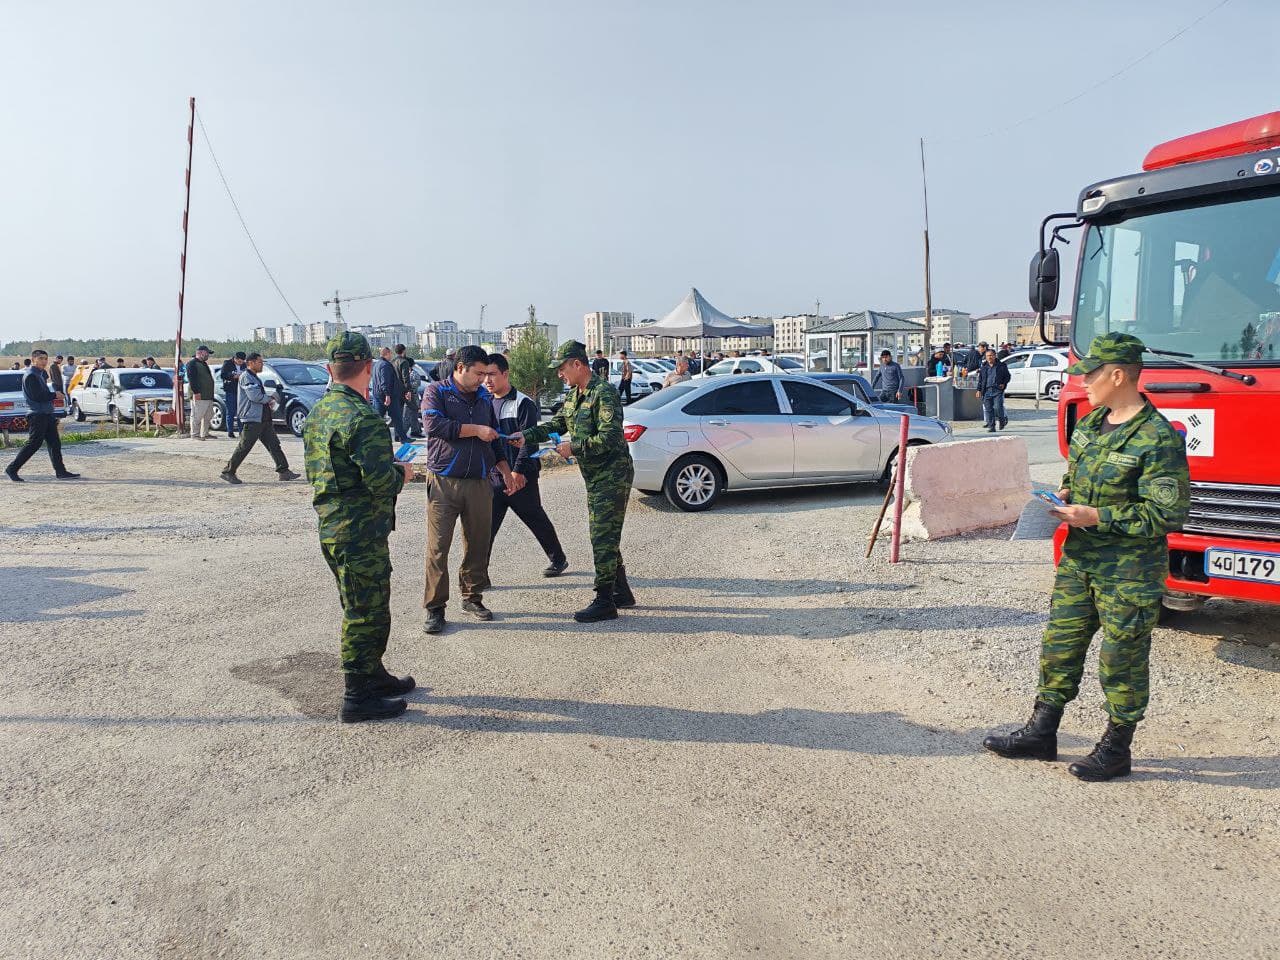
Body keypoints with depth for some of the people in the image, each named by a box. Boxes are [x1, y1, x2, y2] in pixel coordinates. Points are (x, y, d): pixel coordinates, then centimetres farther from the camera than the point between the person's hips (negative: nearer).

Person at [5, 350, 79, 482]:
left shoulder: (41, 374, 17)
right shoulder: (30, 375, -11)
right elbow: (36, 396, -18)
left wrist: (53, 396, 5)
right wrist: (55, 395, -10)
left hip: (46, 414, 9)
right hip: (37, 415, -9)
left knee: (55, 443, 6)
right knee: (33, 444, -7)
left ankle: (61, 471, 8)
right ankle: (12, 469, 1)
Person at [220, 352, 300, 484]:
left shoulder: (255, 378, 20)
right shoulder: (246, 377, -11)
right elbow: (254, 395, -22)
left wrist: (270, 401, 6)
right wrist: (269, 399, -6)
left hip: (264, 418, 10)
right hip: (252, 419, -10)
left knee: (274, 444, 6)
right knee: (244, 447, -5)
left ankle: (284, 471, 7)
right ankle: (228, 472, 4)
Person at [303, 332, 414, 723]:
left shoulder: (317, 412, 10)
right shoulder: (363, 417, -20)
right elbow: (380, 479, -25)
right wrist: (401, 473, -3)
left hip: (331, 526, 9)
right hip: (361, 531, -9)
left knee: (360, 607, 21)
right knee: (366, 613, 0)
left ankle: (373, 674, 35)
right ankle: (358, 697, 8)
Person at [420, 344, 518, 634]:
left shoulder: (484, 397, 17)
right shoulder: (437, 392, 0)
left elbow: (494, 439, 25)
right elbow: (434, 424, -18)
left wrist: (506, 471, 19)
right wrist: (476, 430, -11)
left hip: (479, 482, 5)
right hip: (444, 482, -5)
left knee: (478, 544, 7)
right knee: (438, 547, -5)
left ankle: (472, 597, 22)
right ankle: (435, 607, 1)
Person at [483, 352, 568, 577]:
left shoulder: (523, 403, -8)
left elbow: (528, 441, -14)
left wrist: (518, 471, -22)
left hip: (520, 477, -5)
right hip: (493, 476, 5)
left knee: (537, 520, 9)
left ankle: (558, 559, 28)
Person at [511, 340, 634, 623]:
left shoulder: (603, 393, -17)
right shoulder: (573, 396, 13)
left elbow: (609, 438, -24)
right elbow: (556, 424, 17)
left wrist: (573, 447, -17)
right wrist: (527, 436, 2)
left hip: (612, 474, -10)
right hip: (595, 477, 10)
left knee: (603, 538, -7)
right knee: (604, 536, 15)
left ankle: (605, 602, -1)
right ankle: (622, 592, 26)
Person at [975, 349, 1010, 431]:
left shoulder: (1001, 366, 5)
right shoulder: (983, 367, 14)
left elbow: (1007, 376, 10)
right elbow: (980, 380, 16)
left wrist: (1004, 384, -7)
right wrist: (979, 390, 9)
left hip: (998, 390, -3)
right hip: (987, 391, 3)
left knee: (998, 407, -13)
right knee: (988, 409, -1)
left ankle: (1002, 420, 15)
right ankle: (991, 426, 5)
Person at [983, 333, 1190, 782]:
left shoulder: (1158, 438, -18)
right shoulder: (1090, 423, 7)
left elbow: (1169, 513, -20)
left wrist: (1096, 517, -21)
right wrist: (1066, 494, 3)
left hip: (1128, 573, -8)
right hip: (1078, 560, 8)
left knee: (1122, 661, 6)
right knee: (1059, 645, 13)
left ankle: (1115, 750, 21)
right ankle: (1041, 733, 24)